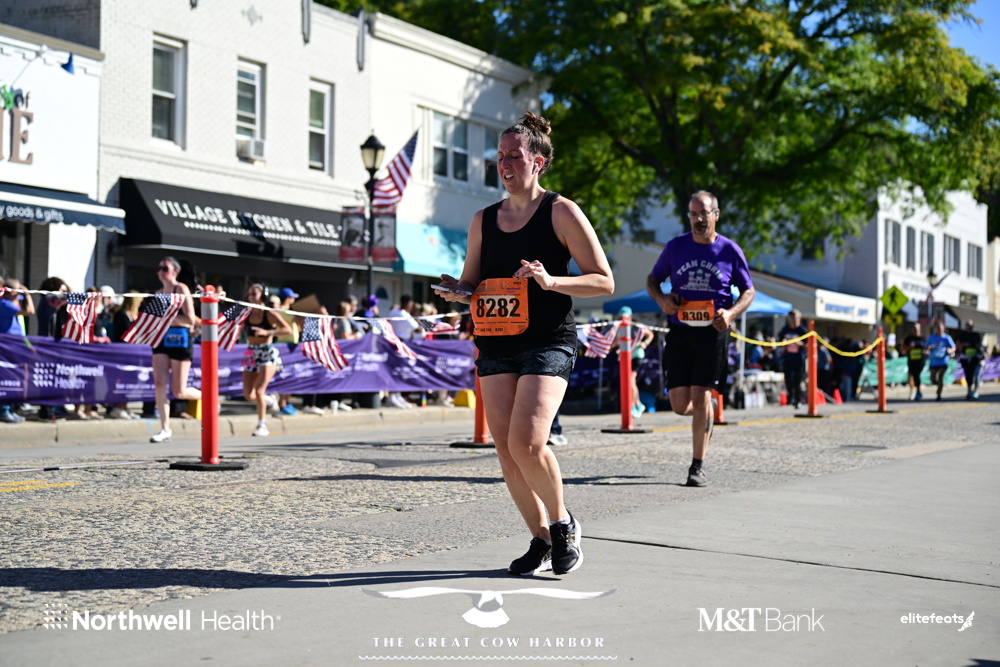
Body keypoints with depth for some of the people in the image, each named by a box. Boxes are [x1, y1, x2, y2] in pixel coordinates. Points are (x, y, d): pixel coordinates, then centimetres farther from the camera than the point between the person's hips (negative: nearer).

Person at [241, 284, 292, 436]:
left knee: (259, 390, -16)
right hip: (251, 354, 5)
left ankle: (262, 425, -3)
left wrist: (267, 332, -26)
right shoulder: (246, 314, 4)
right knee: (248, 395, 1)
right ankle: (267, 399, 34)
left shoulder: (269, 314, -8)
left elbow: (288, 329, -18)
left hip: (267, 353, -5)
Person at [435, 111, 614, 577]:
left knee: (527, 443, -19)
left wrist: (551, 281, -18)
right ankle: (541, 540, 17)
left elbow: (604, 281, -3)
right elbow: (471, 285, 22)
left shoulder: (562, 213, -1)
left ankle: (563, 523, 6)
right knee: (506, 451, 1)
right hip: (495, 346, 6)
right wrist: (457, 293, -2)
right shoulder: (483, 220, 14)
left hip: (548, 343, -6)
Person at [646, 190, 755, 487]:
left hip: (713, 332, -2)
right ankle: (706, 415, 35)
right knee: (680, 403, -3)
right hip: (680, 331, 2)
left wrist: (731, 313, -9)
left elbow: (748, 291, 10)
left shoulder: (730, 250, 3)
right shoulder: (675, 247, 6)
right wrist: (661, 299, -6)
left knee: (700, 395, -8)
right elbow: (652, 280, 16)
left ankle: (698, 466, 3)